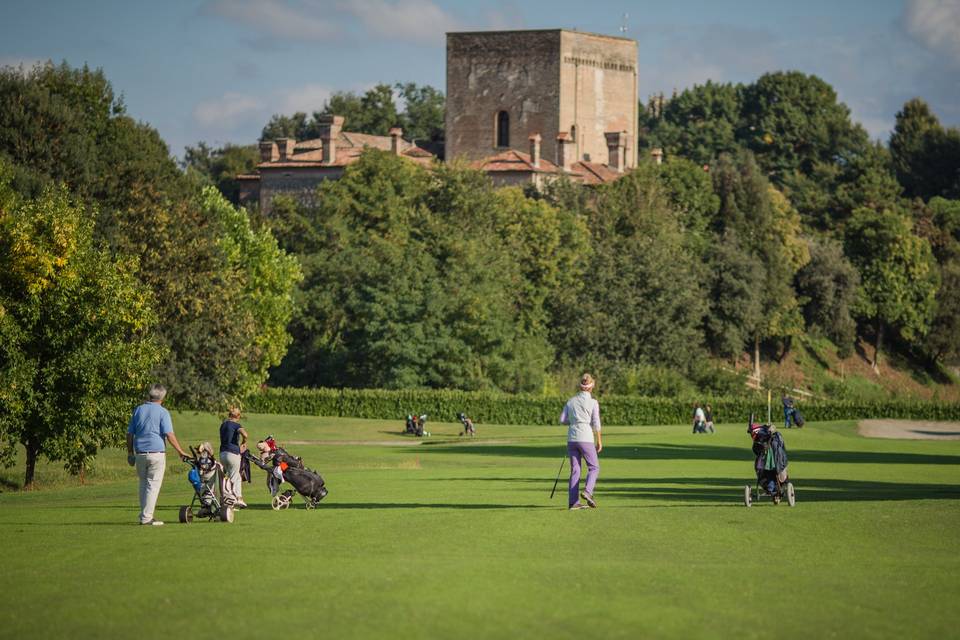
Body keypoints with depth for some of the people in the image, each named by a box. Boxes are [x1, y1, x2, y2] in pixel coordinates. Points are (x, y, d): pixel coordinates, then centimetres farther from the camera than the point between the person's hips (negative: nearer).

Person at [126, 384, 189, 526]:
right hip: (157, 453, -5)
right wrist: (181, 451, -6)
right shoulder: (162, 412, -5)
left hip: (140, 453, 5)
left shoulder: (138, 410, 9)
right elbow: (169, 435, -12)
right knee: (153, 485, -1)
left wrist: (130, 452, 17)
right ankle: (147, 517, -5)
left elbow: (130, 433, 10)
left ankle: (144, 515, 14)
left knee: (143, 484, 14)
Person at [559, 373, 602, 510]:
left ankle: (573, 502, 0)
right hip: (585, 439, -4)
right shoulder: (593, 402, -4)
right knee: (594, 467, 8)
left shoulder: (571, 401, 9)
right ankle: (587, 491, -16)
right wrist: (600, 442, 0)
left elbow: (562, 420, 6)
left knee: (575, 470, 7)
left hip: (572, 439, 4)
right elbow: (596, 424, -9)